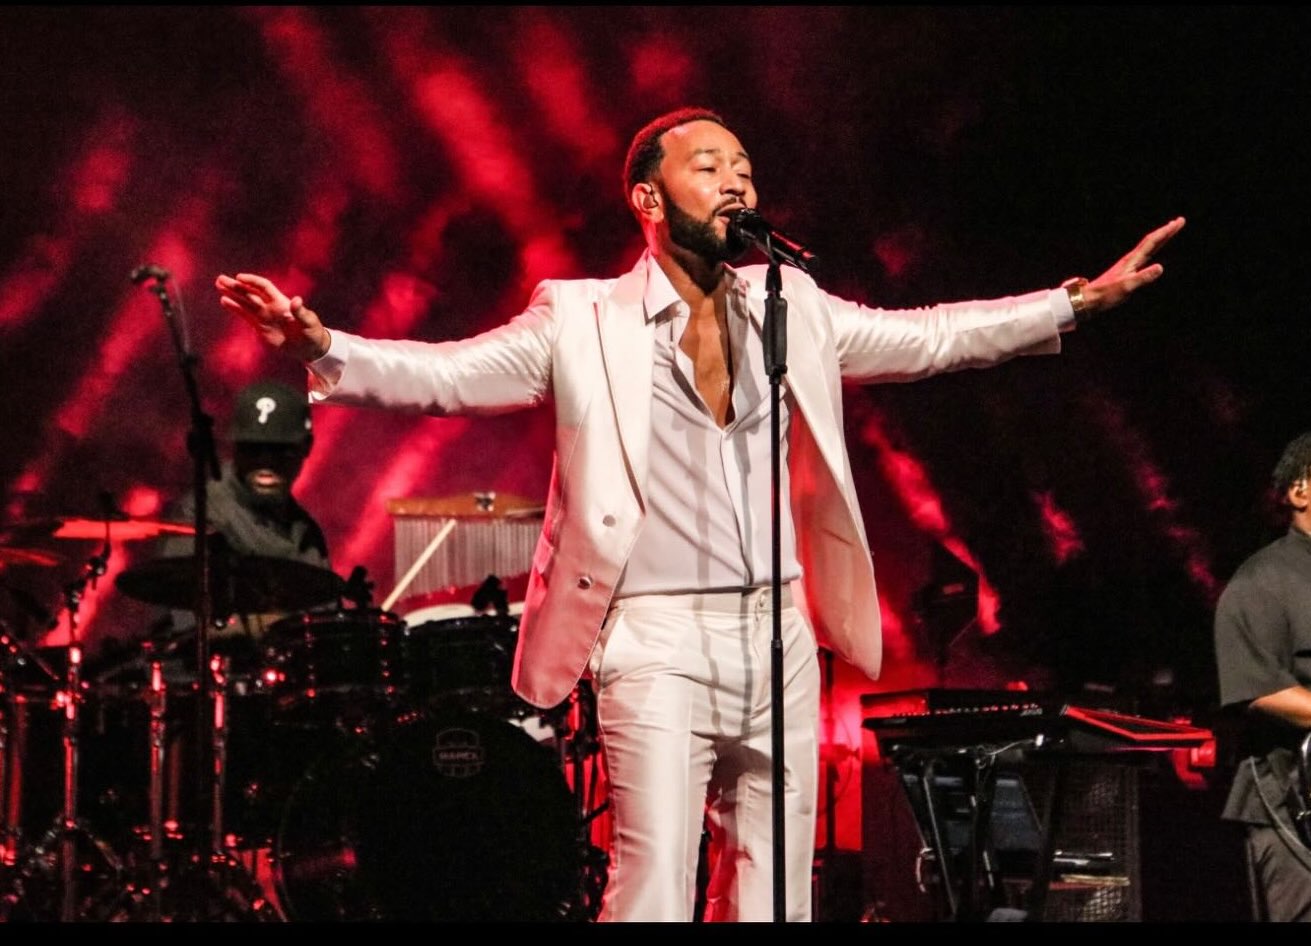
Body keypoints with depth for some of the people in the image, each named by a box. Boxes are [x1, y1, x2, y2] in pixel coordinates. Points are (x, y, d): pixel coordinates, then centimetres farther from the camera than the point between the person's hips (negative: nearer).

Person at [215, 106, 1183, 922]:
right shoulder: (583, 321, -1)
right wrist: (323, 348, -26)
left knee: (774, 899, 8)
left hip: (778, 640, 5)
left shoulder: (792, 309, 12)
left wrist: (1079, 300, 15)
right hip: (659, 642, -5)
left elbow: (928, 336, 18)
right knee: (653, 895, -12)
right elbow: (444, 373, -9)